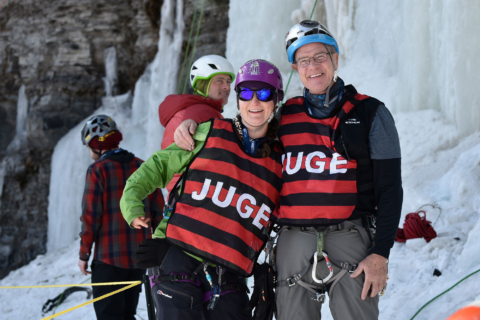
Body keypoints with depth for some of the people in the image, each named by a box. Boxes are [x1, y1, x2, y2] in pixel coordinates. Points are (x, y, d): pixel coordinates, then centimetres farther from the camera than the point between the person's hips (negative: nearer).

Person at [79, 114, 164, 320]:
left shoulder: (98, 170, -8)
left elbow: (91, 216, -11)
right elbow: (158, 212, 9)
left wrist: (84, 254, -2)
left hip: (109, 258, -6)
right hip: (139, 257, 6)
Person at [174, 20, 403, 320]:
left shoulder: (371, 113, 6)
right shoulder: (284, 116, 14)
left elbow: (389, 188, 2)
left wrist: (381, 253, -6)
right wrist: (193, 122, 8)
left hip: (351, 241, -2)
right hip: (294, 243, 3)